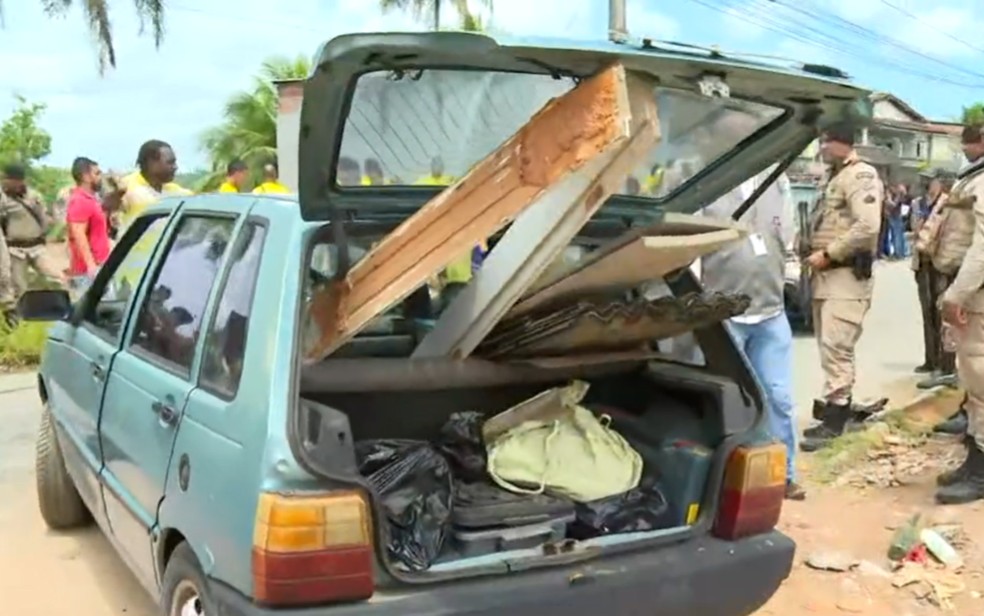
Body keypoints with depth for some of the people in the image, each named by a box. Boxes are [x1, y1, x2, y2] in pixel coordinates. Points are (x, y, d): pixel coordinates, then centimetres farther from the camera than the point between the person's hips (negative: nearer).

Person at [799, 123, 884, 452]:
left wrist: (827, 254, -17)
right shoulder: (835, 176, 20)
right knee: (830, 347, 12)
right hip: (826, 274, 10)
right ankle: (840, 409, 21)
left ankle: (833, 420, -7)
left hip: (846, 274, -10)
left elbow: (868, 227, -21)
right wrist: (813, 253, 8)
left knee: (836, 347, -11)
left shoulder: (861, 176, -10)